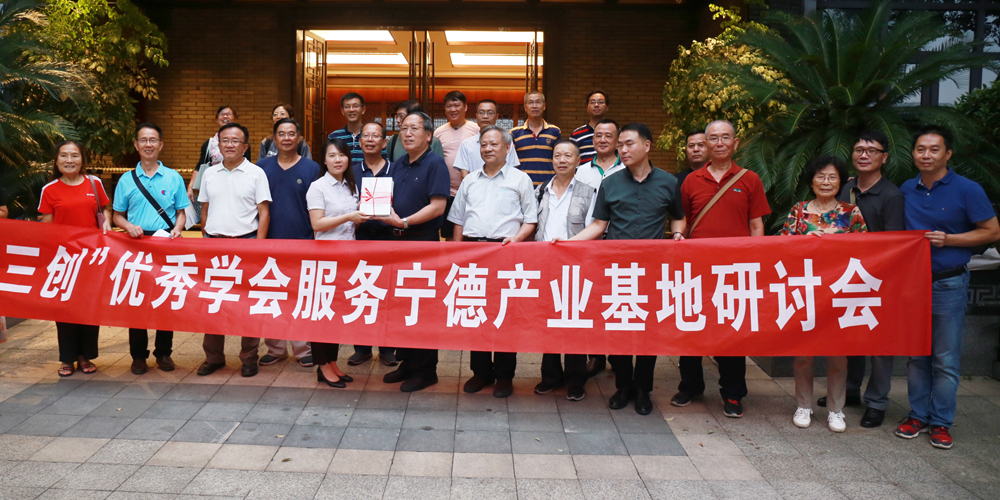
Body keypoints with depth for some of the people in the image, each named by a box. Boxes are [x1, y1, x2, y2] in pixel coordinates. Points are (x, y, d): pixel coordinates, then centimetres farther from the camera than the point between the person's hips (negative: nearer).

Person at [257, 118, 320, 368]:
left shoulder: (311, 168, 3)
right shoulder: (263, 167, 8)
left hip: (302, 242, -2)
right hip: (270, 242, 2)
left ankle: (303, 348, 12)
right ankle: (275, 348, 19)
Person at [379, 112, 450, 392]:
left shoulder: (435, 164, -8)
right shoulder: (397, 166, 16)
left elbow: (438, 205, -17)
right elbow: (388, 199, 23)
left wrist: (405, 222, -18)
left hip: (424, 243, -8)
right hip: (397, 242, 8)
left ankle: (425, 369, 8)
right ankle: (407, 362, 24)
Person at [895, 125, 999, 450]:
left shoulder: (967, 190, -6)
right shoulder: (906, 190, 7)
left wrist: (948, 239, -15)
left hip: (948, 285, -4)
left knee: (945, 359, 1)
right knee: (916, 354, 10)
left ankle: (941, 422, 12)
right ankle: (918, 414, 21)